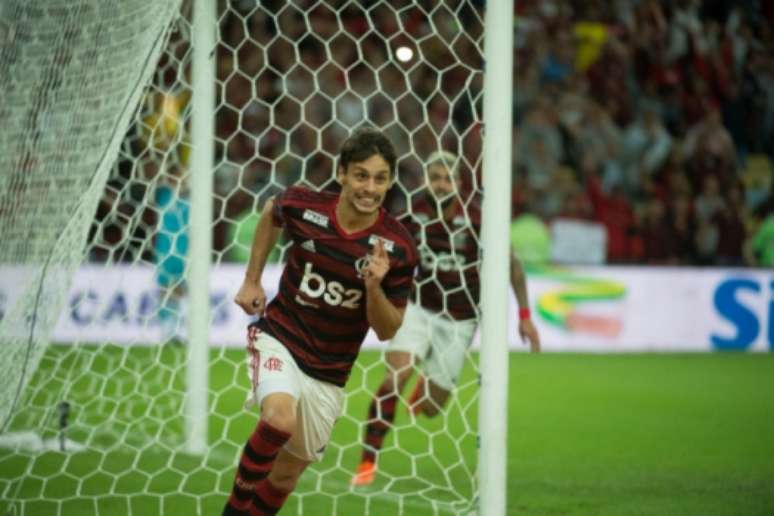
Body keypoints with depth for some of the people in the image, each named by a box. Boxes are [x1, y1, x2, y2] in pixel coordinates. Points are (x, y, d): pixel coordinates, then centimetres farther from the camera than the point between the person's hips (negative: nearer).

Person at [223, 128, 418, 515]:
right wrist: (252, 281, 11)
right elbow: (271, 214, 13)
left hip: (328, 371, 2)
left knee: (287, 474, 11)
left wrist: (374, 287, -26)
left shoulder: (397, 248, -14)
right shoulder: (303, 206, -13)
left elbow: (387, 331, -7)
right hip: (278, 338, -2)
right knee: (280, 417, -32)